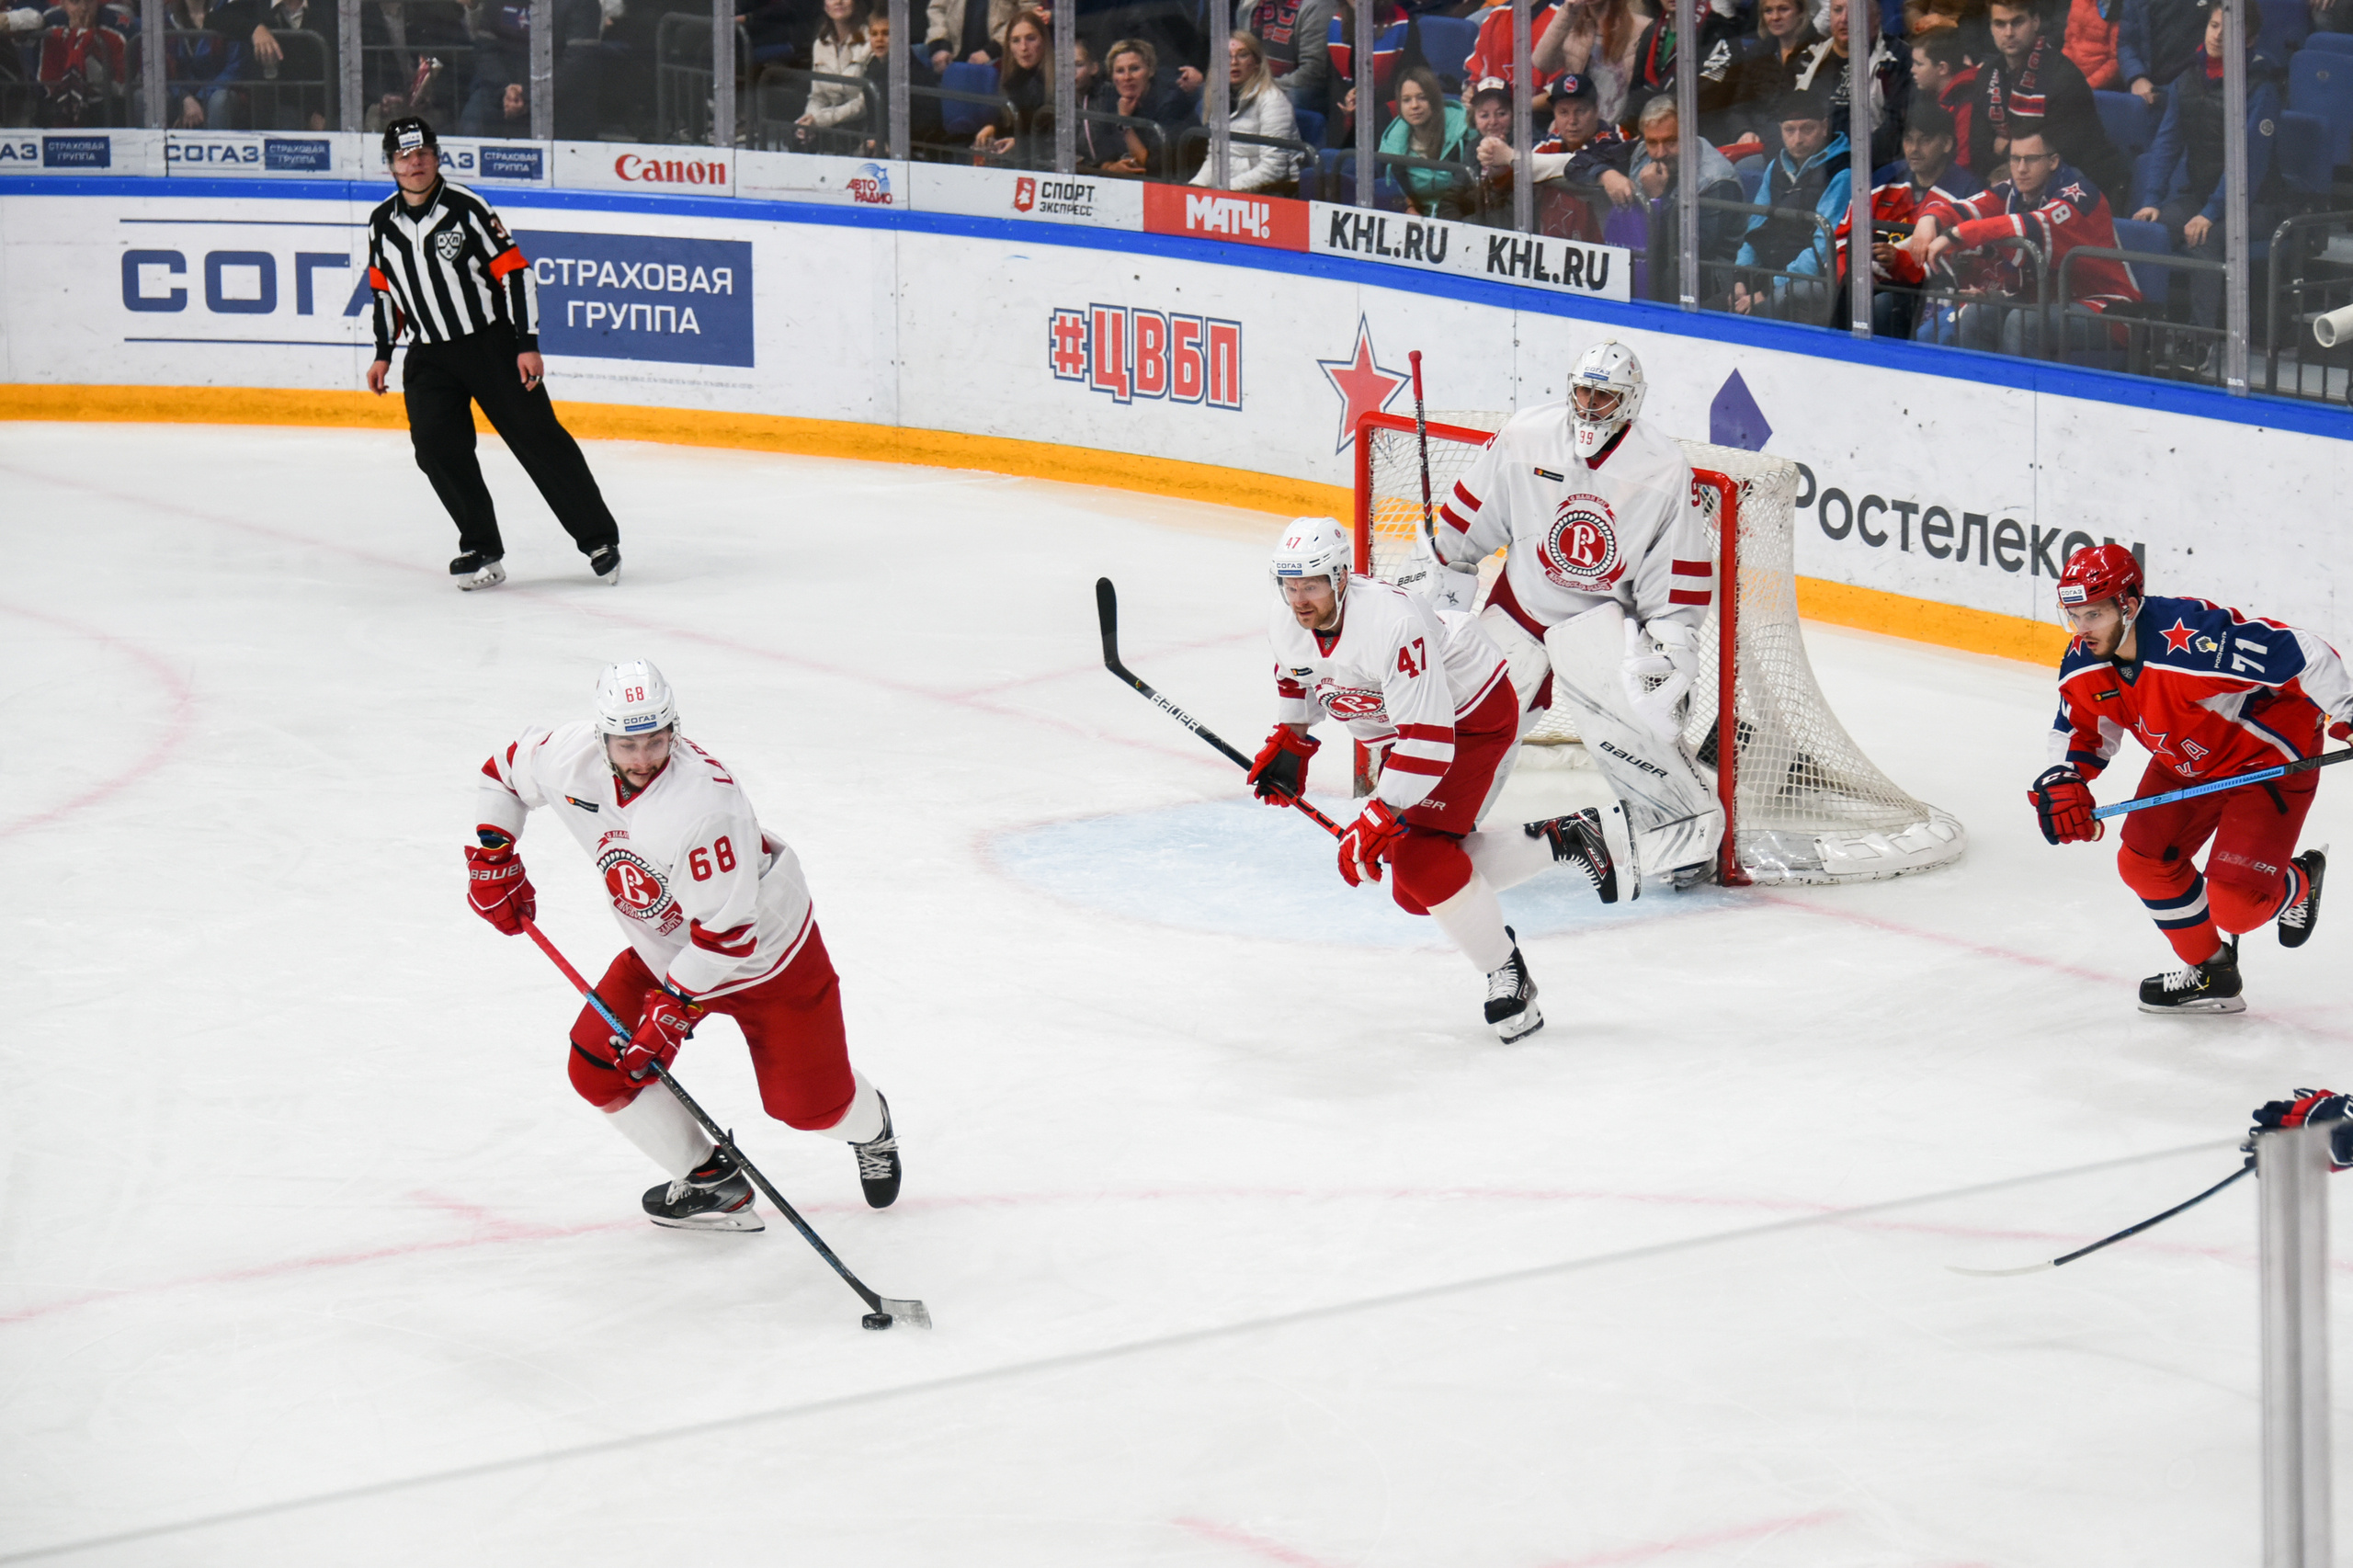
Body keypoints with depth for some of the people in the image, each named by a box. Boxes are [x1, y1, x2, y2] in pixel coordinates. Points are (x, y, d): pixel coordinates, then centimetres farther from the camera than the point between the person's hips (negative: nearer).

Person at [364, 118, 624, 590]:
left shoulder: (466, 209, -14)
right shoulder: (382, 223, 2)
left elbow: (515, 273, -13)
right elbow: (385, 290, 17)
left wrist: (528, 346, -17)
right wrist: (383, 354, 14)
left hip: (492, 342, -4)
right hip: (430, 356, 4)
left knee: (539, 439, -4)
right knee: (436, 446, -12)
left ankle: (598, 538, 5)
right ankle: (481, 548, -2)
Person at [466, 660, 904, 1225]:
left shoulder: (703, 801, -39)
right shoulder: (571, 757, -19)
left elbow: (726, 929, -33)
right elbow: (503, 772, 4)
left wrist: (672, 1012, -31)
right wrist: (492, 860, -2)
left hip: (764, 943, -6)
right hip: (663, 949, 6)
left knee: (809, 1103, -1)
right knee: (599, 1068, -5)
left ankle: (871, 1129, 38)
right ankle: (709, 1181, 13)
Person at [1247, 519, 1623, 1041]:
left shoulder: (1390, 622, -37)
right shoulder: (1287, 625, -12)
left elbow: (1430, 740, -37)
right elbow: (1297, 679, 16)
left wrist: (1377, 821, -38)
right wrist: (1288, 744, 8)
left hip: (1473, 716, -9)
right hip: (1404, 730, 9)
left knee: (1416, 852, -23)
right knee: (1416, 891, 4)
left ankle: (1508, 976, -7)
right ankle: (1560, 840, 17)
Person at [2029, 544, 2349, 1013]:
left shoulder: (2195, 640, -37)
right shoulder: (2084, 662, -12)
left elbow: (2303, 655, -34)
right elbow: (2080, 730, 5)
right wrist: (2063, 783, -14)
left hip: (2269, 758, -8)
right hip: (2184, 763, 8)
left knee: (2232, 903, -14)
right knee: (2144, 863, -1)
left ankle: (2299, 883, 23)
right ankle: (2209, 973, 22)